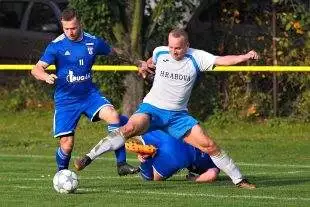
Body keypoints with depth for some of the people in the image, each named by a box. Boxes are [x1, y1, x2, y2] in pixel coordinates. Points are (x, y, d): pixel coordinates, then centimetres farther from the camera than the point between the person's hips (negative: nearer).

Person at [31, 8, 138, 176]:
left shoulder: (93, 42, 0)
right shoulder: (56, 46, -8)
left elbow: (113, 53, 18)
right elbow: (36, 69, -12)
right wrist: (46, 77, -34)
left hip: (90, 94, 2)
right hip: (65, 100, -2)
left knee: (113, 115, -25)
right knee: (66, 144, -8)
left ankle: (121, 165, -21)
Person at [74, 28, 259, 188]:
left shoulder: (196, 57, -5)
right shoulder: (160, 52, 2)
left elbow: (222, 60, -18)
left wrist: (245, 57, -33)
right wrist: (145, 66, 6)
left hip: (178, 115, 1)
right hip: (151, 109, -1)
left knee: (209, 145, -9)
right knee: (131, 128, -32)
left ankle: (238, 179, 5)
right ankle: (90, 156, -30)